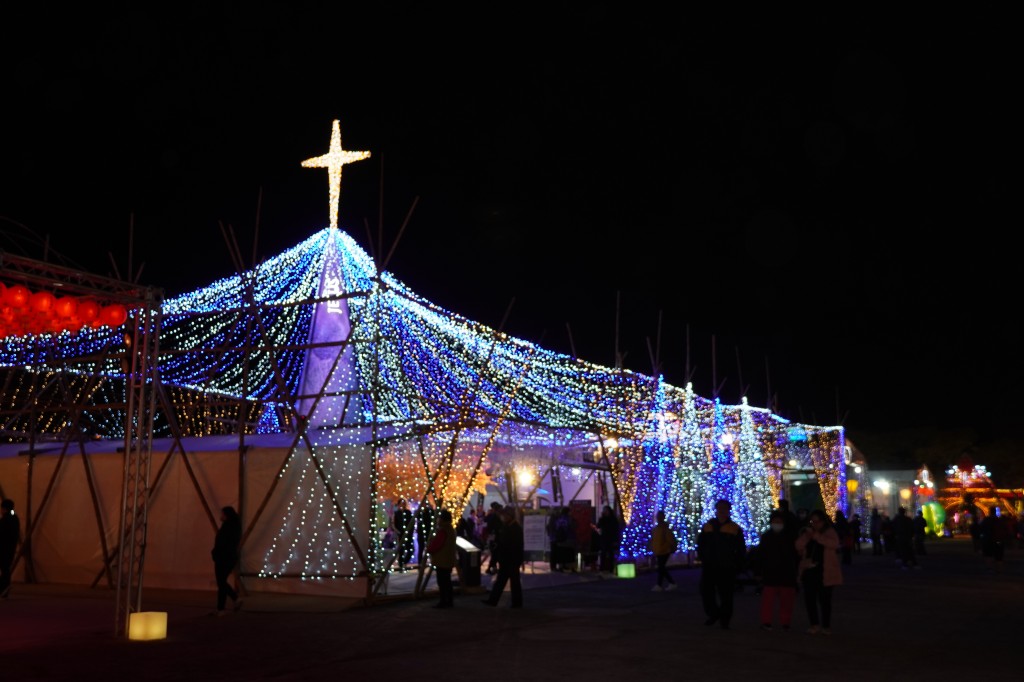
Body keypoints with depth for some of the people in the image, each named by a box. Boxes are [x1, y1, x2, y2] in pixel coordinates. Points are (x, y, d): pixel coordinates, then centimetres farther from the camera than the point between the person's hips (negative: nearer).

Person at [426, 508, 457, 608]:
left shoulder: (442, 531, -21)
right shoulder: (450, 529, 12)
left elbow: (435, 545, -21)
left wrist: (428, 549, -1)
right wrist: (432, 545, 12)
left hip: (442, 561, -10)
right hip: (448, 560, 10)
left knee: (442, 582, -3)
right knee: (447, 582, 15)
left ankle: (444, 602, -1)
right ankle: (449, 601, 19)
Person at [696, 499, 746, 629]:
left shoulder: (735, 529, 2)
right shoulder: (707, 526, 7)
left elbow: (741, 550, 6)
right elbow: (700, 545, 15)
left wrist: (737, 565, 1)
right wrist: (703, 558, 6)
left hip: (727, 568, -2)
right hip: (709, 567, 2)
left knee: (726, 595, 2)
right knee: (706, 591, 1)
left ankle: (725, 620, 12)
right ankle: (713, 614, 21)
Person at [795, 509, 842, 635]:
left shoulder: (830, 532, 1)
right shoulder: (806, 532, 13)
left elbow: (834, 544, -20)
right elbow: (798, 546, 0)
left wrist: (816, 535, -21)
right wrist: (807, 536, -15)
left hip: (824, 572, -4)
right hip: (809, 570, 4)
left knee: (824, 599, 1)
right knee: (809, 598, -1)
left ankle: (826, 626, 12)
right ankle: (814, 624, 7)